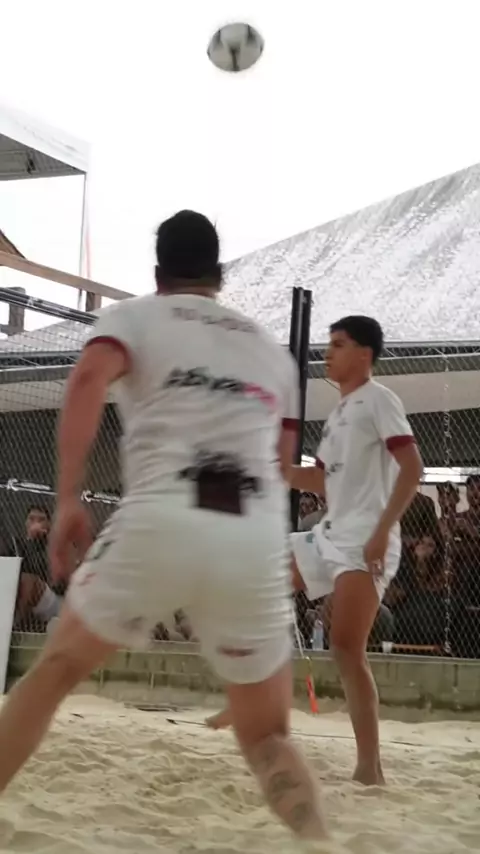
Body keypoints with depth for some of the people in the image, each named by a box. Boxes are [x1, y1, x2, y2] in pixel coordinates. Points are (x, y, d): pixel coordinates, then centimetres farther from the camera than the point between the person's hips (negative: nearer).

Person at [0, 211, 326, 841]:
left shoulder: (134, 315, 16)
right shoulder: (272, 349, 27)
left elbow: (90, 379, -6)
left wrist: (68, 499, -7)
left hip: (162, 522, -2)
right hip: (258, 538, 3)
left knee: (55, 673, 21)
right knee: (267, 737, 18)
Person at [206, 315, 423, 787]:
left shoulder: (377, 399, -6)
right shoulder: (340, 411, 19)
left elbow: (411, 468, -16)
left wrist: (382, 530, -23)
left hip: (363, 542, -9)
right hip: (330, 535, 9)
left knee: (346, 648, -14)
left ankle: (369, 767, -8)